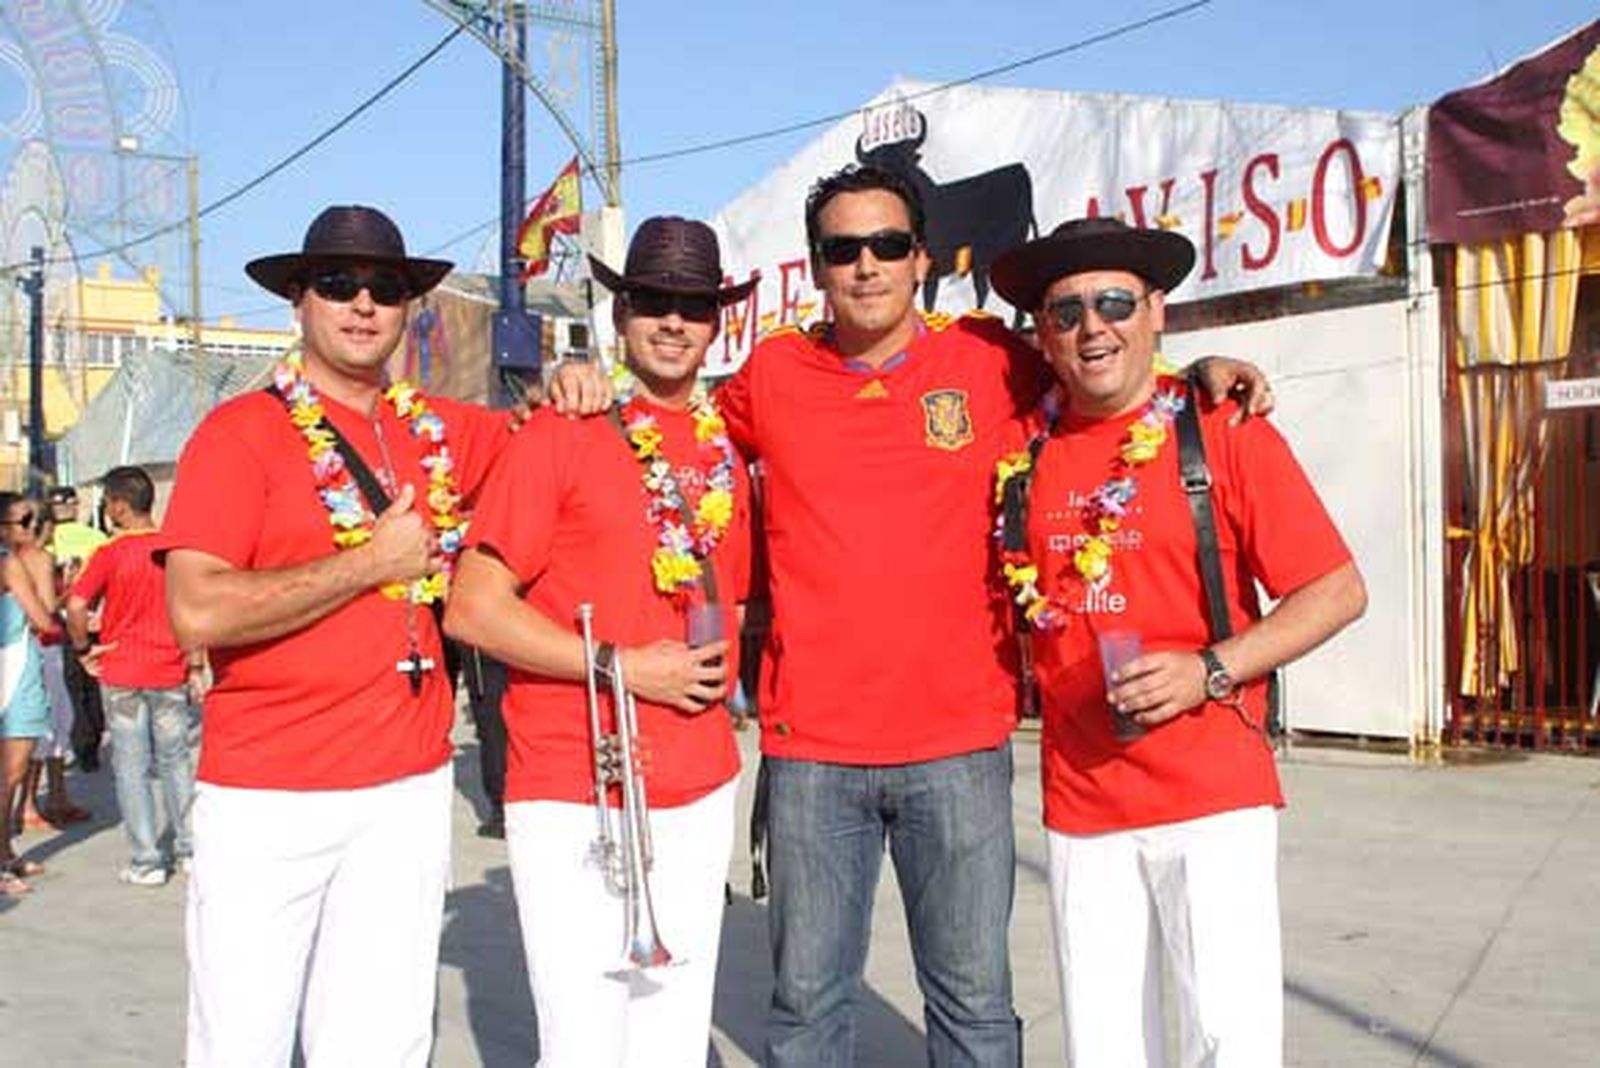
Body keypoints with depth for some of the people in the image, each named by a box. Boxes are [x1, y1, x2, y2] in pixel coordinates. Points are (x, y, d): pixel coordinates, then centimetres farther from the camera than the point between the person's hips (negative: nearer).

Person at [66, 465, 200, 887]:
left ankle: (146, 861, 7)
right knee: (177, 761, 13)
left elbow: (76, 606, -18)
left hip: (122, 674, -3)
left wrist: (83, 650, -3)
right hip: (170, 672, 3)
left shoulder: (111, 554, -10)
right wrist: (196, 664, 7)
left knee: (131, 767, 5)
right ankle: (189, 850, 16)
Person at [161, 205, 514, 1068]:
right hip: (265, 795, -4)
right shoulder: (240, 431, -6)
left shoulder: (439, 431, 8)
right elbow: (198, 615, -17)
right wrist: (374, 560, -13)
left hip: (410, 787, 4)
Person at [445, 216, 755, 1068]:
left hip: (700, 796, 5)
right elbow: (472, 610, -10)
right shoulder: (561, 434, -5)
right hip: (573, 798, -5)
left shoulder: (730, 450, 10)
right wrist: (622, 667, -14)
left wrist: (715, 678, 6)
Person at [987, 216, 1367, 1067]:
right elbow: (1011, 597, 21)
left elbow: (1338, 591, -4)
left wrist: (1210, 670, -15)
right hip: (1080, 800, 4)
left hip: (1213, 797, -3)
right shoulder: (1028, 452, 6)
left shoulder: (1226, 433, -3)